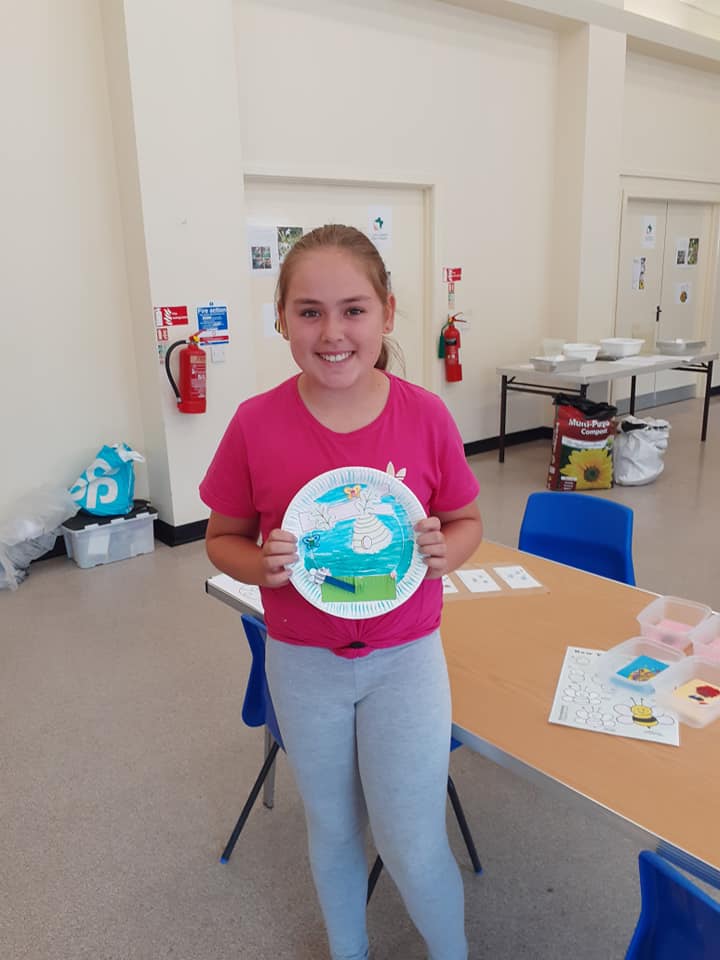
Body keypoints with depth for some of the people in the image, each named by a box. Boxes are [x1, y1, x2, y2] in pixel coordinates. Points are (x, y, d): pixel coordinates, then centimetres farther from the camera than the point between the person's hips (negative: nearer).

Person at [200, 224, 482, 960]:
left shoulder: (426, 415, -14)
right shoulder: (255, 423, -14)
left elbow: (467, 520, 1)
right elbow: (223, 538, -2)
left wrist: (444, 552, -21)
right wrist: (262, 564, -23)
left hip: (406, 656, -1)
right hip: (302, 664, 1)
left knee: (412, 845, 7)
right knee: (332, 829, 22)